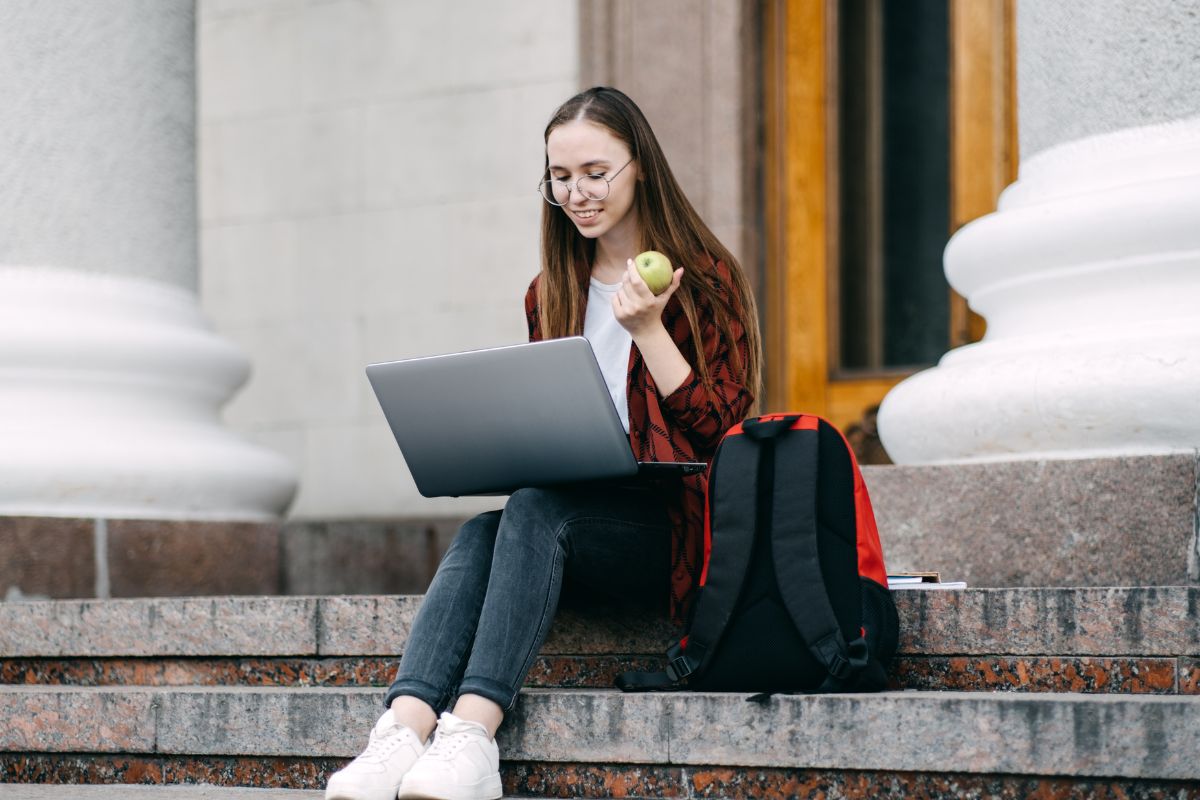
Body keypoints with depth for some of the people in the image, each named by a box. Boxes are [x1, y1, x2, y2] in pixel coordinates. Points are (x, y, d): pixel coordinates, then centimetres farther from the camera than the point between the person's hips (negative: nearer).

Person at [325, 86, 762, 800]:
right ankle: (403, 735, -48)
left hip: (673, 523, -4)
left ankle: (474, 731, -47)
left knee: (535, 509, -33)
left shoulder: (706, 279, 2)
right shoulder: (551, 292, 18)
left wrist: (648, 330, -14)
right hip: (572, 507, 5)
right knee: (482, 532, -28)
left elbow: (720, 430, -5)